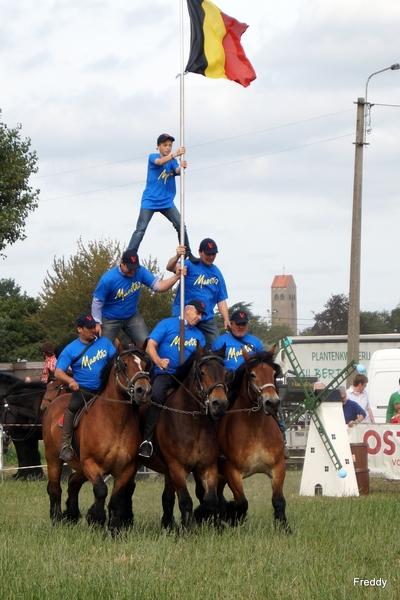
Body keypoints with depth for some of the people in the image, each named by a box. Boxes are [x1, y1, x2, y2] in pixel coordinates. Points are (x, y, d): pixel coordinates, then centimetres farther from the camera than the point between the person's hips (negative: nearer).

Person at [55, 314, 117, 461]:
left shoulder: (104, 343, 7)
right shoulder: (71, 349, -1)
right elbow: (58, 372, -7)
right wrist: (70, 380, -27)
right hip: (83, 390, -4)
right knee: (74, 406, -30)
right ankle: (65, 445, -21)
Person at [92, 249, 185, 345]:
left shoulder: (140, 271, -15)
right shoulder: (108, 279, -26)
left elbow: (158, 286, -16)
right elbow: (97, 302, -17)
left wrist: (176, 277, -32)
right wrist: (97, 323, -17)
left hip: (132, 317, 4)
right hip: (110, 320, -4)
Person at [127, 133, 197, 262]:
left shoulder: (172, 161, 7)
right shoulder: (153, 157, -4)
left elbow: (177, 171, -13)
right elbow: (160, 162, -27)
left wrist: (182, 167, -38)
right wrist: (175, 154, -44)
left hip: (166, 201, 4)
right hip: (150, 201, -4)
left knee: (180, 225, -5)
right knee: (141, 229, -9)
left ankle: (188, 254, 5)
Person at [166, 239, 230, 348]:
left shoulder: (217, 273, 11)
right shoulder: (190, 265, -4)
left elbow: (221, 299, 13)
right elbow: (170, 268, -22)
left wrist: (226, 319, -1)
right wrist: (177, 256, -44)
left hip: (207, 318, 5)